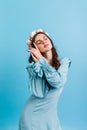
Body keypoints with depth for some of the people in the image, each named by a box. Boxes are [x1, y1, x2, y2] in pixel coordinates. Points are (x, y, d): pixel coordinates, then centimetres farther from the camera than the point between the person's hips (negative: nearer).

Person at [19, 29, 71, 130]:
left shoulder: (64, 62, -2)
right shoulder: (34, 65, -6)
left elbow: (58, 82, -21)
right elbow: (38, 93, -20)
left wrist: (41, 59, -15)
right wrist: (37, 62, -18)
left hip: (50, 114, 1)